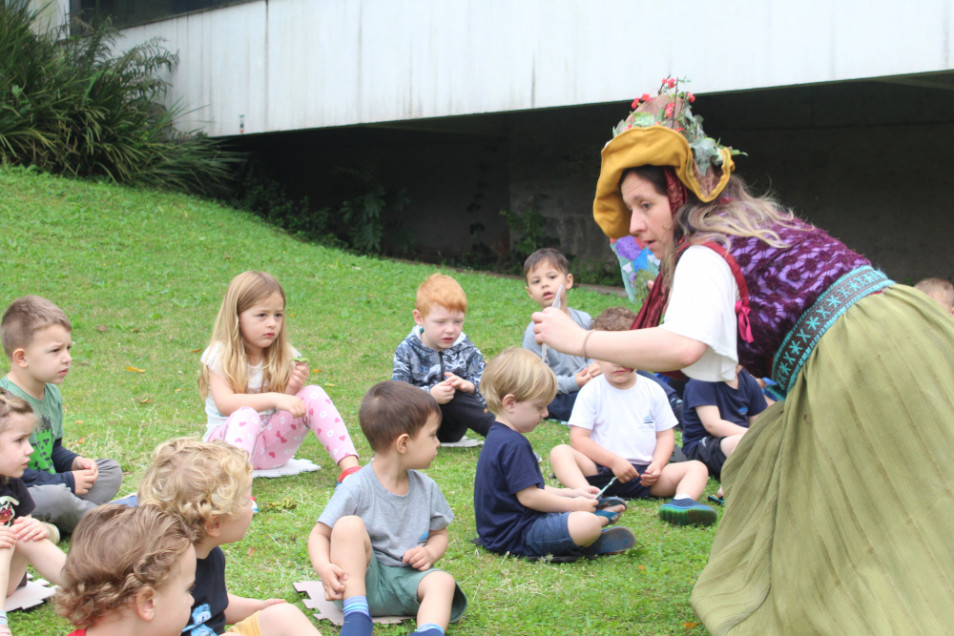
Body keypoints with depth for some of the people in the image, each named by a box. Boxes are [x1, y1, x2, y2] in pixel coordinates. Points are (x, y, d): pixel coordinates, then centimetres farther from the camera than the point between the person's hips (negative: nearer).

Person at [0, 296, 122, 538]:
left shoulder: (51, 394, 8)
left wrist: (74, 462, -1)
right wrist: (66, 481, -19)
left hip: (51, 484, 10)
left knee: (112, 470, 8)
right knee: (55, 497, -36)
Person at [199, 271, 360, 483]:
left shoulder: (284, 356, 5)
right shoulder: (220, 355, -8)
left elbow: (285, 406, 2)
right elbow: (225, 403, -22)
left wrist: (292, 389, -21)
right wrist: (273, 399, -34)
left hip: (271, 446, 4)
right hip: (228, 439, -4)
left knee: (313, 394, -17)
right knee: (246, 415, -37)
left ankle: (350, 467, -29)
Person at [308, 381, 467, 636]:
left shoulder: (427, 488, 7)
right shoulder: (356, 489, -10)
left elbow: (439, 534, 19)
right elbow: (319, 534, -7)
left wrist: (430, 552, -5)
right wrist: (324, 567, -28)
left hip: (407, 578, 4)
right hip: (360, 580, -4)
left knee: (442, 581, -26)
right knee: (349, 525, -28)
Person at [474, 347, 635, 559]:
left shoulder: (499, 437, 15)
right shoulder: (513, 445, -20)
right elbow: (529, 496, -22)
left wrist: (571, 493, 17)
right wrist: (573, 504, -10)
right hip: (515, 537, -12)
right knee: (585, 523, -26)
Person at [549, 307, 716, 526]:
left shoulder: (653, 391, 11)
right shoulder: (591, 392, 2)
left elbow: (665, 434, 11)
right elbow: (578, 438, -4)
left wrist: (657, 465, -8)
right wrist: (613, 460, -16)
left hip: (644, 476, 3)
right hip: (601, 470, -2)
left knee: (697, 468, -14)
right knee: (560, 452, -27)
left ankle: (683, 500, -45)